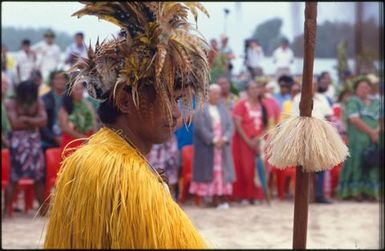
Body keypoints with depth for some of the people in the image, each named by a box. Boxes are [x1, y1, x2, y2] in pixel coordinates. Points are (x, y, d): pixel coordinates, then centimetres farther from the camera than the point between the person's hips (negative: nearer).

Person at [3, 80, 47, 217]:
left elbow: (43, 121, -7)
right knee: (13, 178, -3)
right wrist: (34, 121, -3)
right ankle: (6, 209, -3)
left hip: (34, 142, 3)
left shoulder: (38, 103, 5)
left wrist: (25, 119, -11)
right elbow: (15, 123, -15)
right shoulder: (11, 104, -4)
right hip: (18, 142, -3)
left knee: (38, 177, 3)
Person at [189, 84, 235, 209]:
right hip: (207, 146, -4)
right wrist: (213, 140, -16)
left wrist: (224, 139, -9)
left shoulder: (223, 109, 13)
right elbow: (201, 128, -10)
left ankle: (224, 198, -4)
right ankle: (214, 198, -6)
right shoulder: (201, 109, -2)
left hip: (223, 145, 4)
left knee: (223, 170, -2)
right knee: (210, 171, -6)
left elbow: (230, 125, 8)